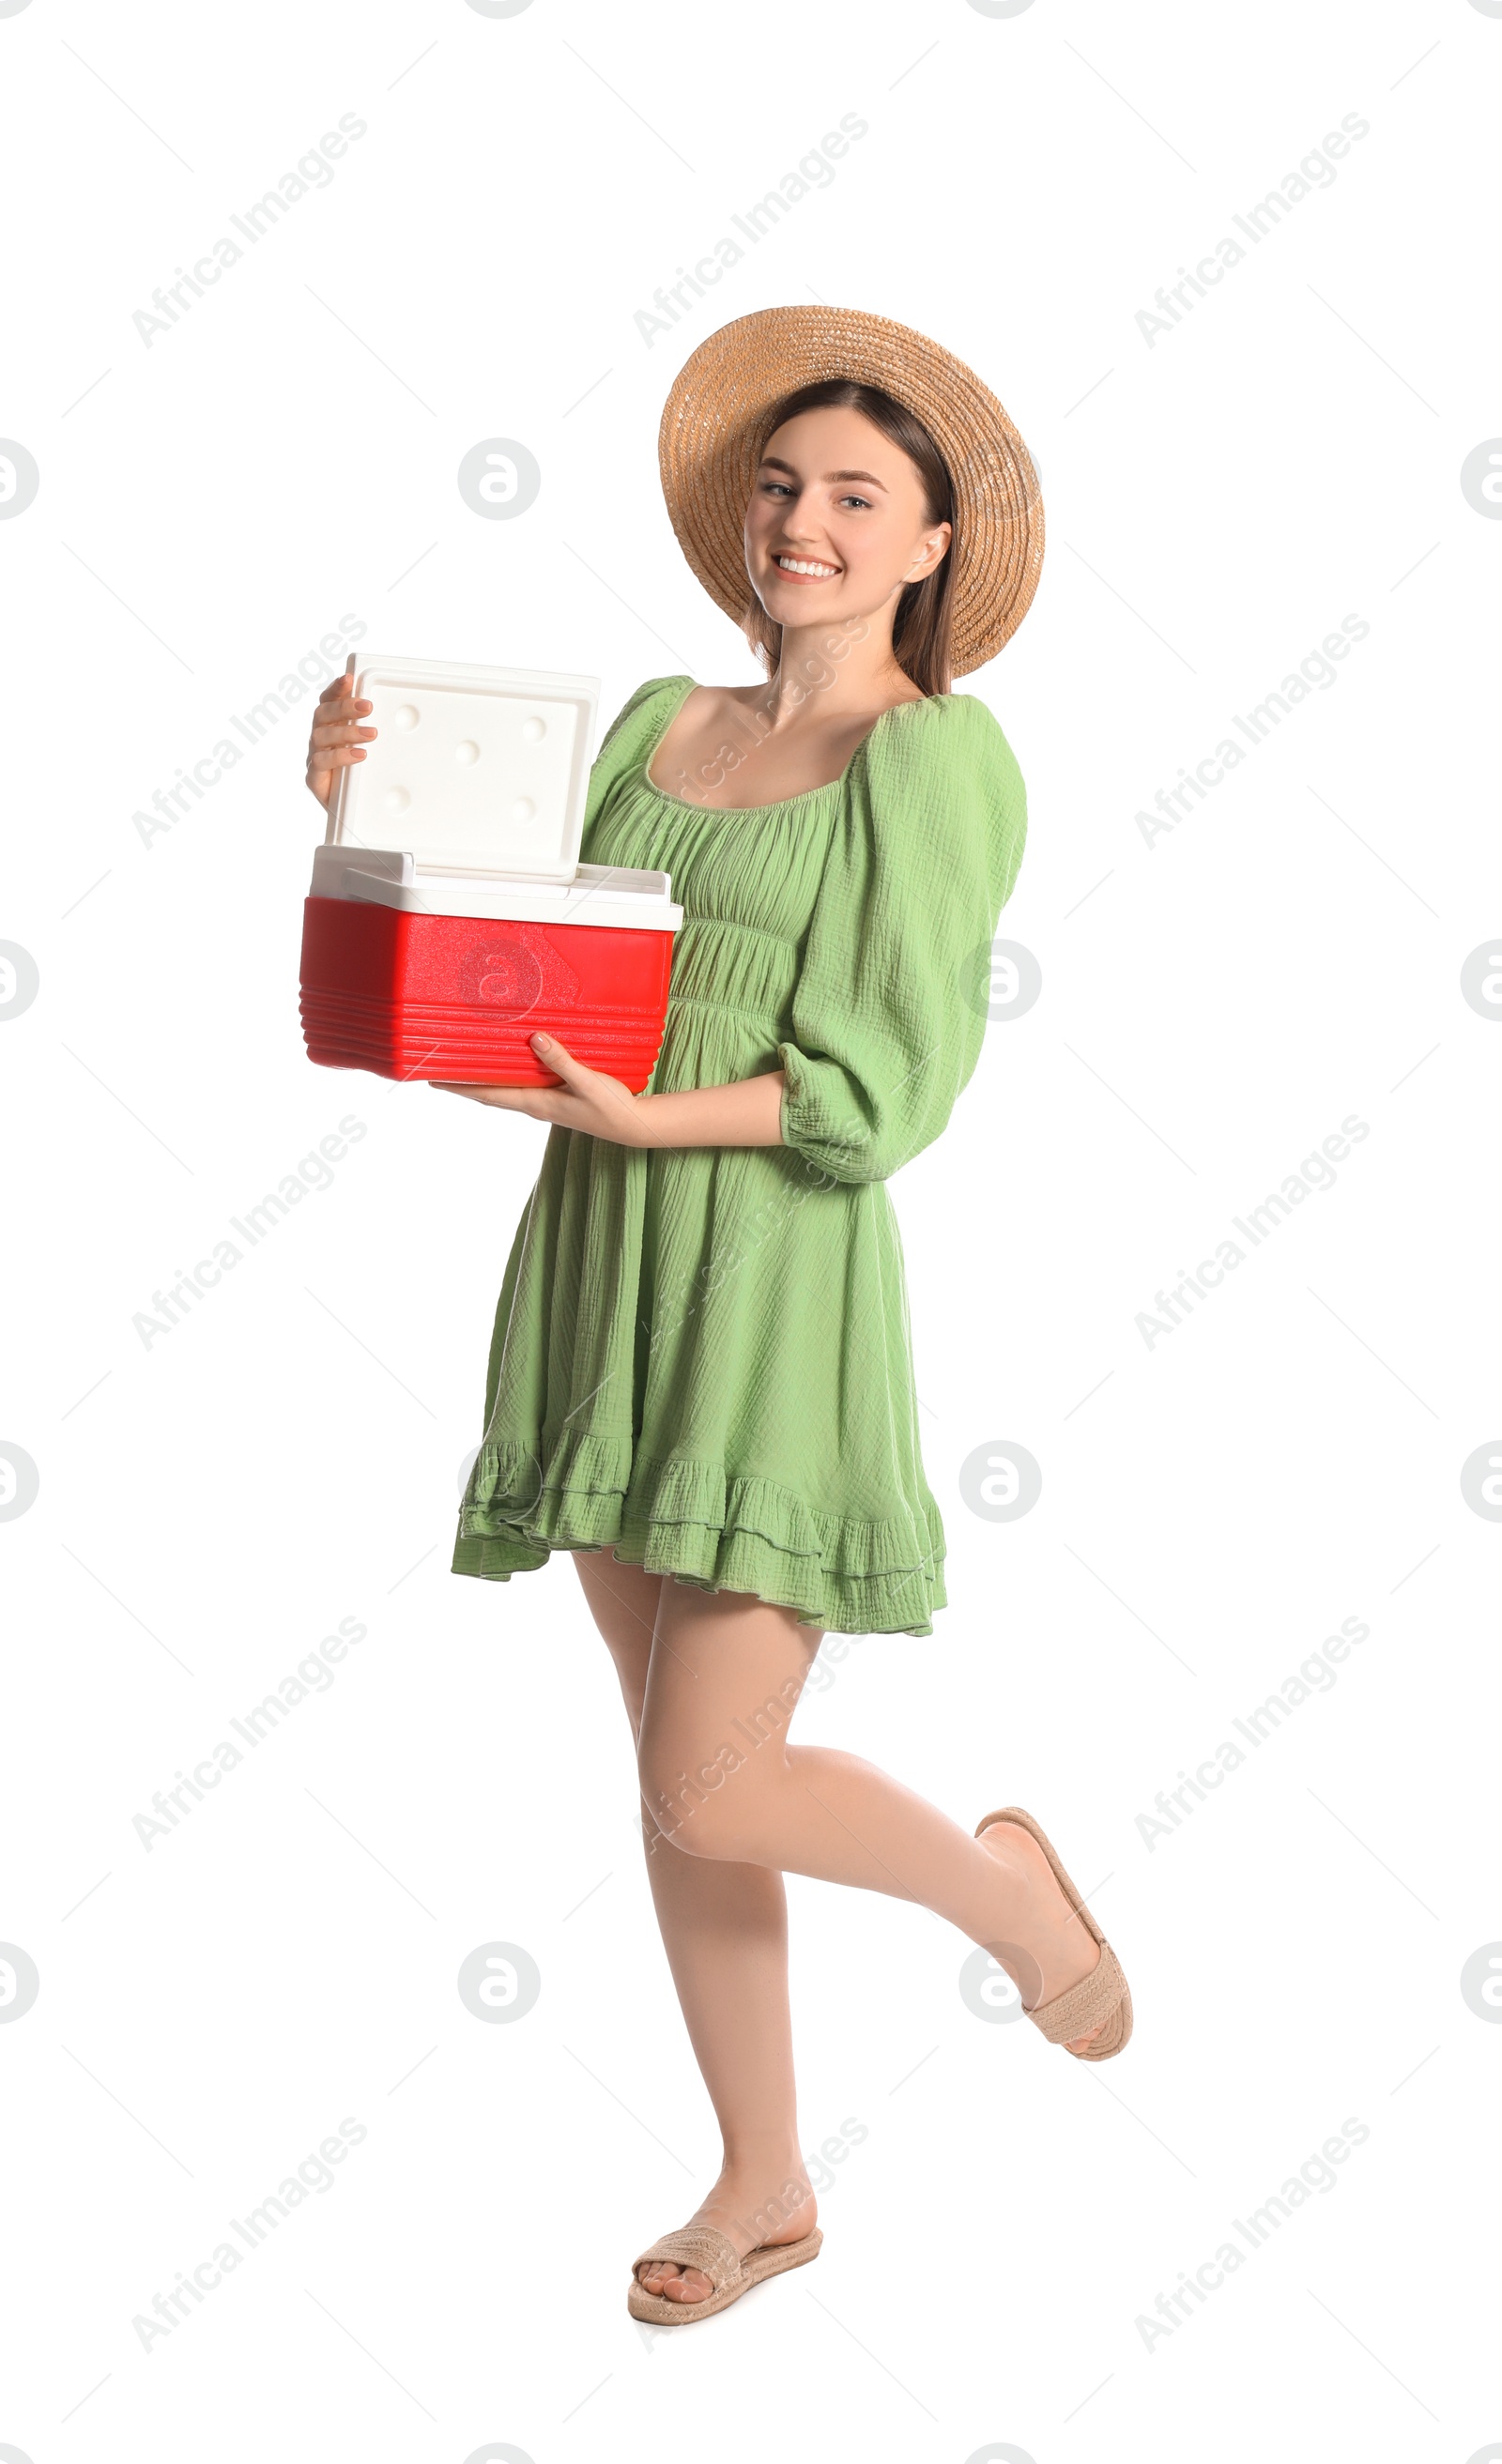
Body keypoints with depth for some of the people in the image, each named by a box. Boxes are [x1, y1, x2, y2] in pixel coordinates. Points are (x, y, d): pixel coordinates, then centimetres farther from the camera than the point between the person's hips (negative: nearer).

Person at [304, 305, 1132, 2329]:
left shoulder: (937, 759, -6)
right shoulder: (660, 724, 13)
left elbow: (894, 1084, -13)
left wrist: (640, 1116, -22)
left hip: (782, 1291, -6)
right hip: (599, 1273, 6)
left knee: (713, 1789, -9)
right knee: (679, 1770, 12)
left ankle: (1003, 1881, 23)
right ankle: (767, 2184, 28)